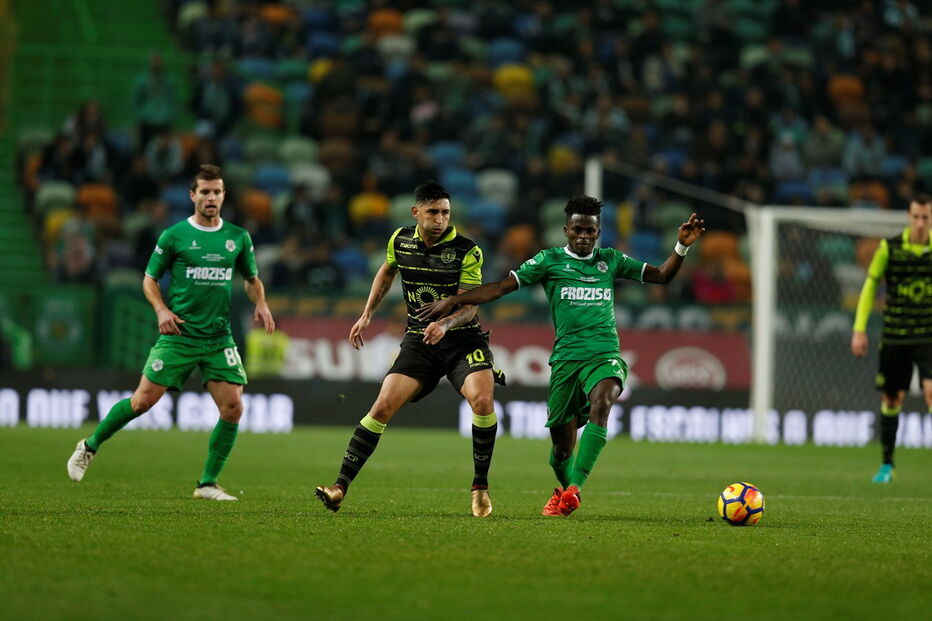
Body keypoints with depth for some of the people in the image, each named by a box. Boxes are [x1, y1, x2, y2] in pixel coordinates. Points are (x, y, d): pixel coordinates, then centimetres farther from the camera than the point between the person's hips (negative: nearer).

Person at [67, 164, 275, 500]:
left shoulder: (238, 237, 8)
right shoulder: (173, 236, -1)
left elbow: (252, 279, 21)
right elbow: (149, 278, 7)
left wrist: (260, 304, 1)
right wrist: (161, 309, -11)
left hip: (219, 337, 3)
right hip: (178, 334, -3)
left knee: (233, 408, -8)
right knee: (143, 400, -5)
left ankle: (208, 484, 5)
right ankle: (90, 446, 18)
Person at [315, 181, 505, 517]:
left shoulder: (467, 251, -12)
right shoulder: (400, 241, 1)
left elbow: (469, 305, -16)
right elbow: (387, 271, 23)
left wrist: (445, 324, -36)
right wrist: (366, 316, 19)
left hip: (462, 338, -3)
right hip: (417, 341, 3)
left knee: (482, 399, -26)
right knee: (383, 406, -11)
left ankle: (480, 486, -9)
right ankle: (341, 486, -8)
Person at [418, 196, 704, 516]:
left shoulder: (610, 260, 15)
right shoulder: (550, 260, 7)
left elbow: (661, 276, 22)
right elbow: (501, 287, 3)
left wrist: (682, 247, 5)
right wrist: (451, 301, -4)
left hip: (606, 355, 0)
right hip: (566, 357, 0)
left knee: (601, 403, -33)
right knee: (562, 446, 2)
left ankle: (574, 488, -39)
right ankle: (564, 489, 35)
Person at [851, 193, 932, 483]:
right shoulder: (889, 248, -4)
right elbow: (870, 285, 3)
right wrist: (859, 329, -2)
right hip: (895, 336, 1)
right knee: (891, 399, 7)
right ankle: (887, 464, 22)